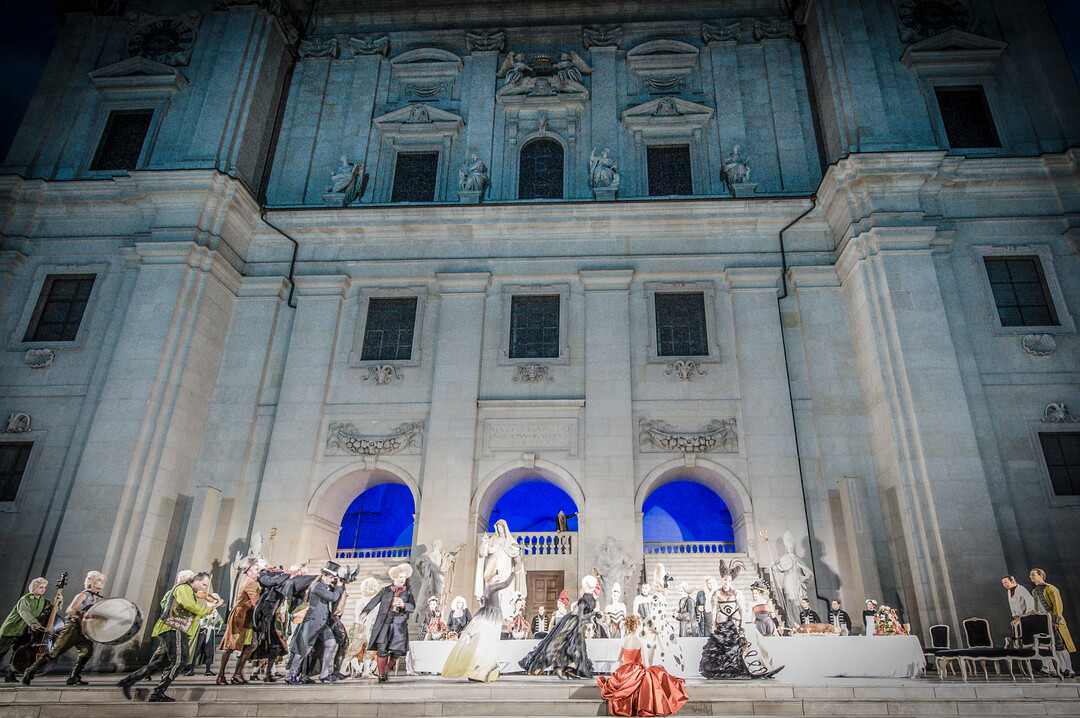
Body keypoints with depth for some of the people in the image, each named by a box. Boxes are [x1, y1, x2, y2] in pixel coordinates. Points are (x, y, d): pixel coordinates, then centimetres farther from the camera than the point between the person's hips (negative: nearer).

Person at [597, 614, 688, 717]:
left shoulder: (624, 640, 3)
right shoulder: (641, 641, -16)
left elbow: (619, 659, 12)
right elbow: (646, 665, -14)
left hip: (624, 671, 6)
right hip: (637, 673, -6)